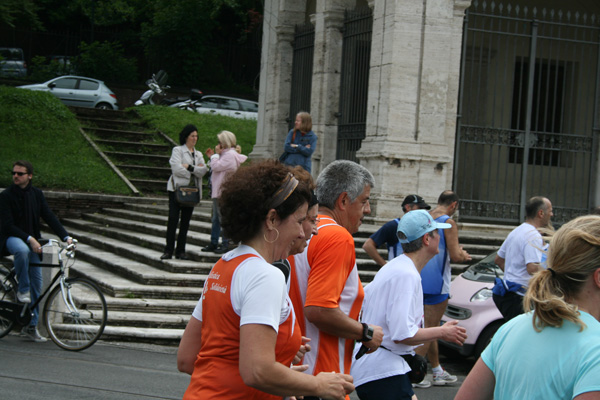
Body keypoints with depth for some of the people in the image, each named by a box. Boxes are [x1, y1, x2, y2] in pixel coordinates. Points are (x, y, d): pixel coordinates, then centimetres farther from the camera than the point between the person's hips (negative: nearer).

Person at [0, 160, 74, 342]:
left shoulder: (37, 194, 4)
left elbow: (49, 217, 0)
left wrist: (66, 236, -13)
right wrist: (29, 239, -28)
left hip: (32, 241, 5)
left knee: (37, 284, 0)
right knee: (22, 250, -41)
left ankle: (31, 327, 9)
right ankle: (22, 290, -21)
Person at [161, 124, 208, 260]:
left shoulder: (198, 154, 18)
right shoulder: (177, 150, 2)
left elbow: (203, 170, 1)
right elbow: (177, 168, -12)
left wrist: (189, 167, -11)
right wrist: (195, 171, -4)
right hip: (177, 188, -5)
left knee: (185, 221, 4)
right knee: (173, 219, -9)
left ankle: (181, 250, 9)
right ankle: (168, 250, -7)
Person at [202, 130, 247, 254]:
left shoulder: (230, 155, -14)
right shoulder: (226, 154, 18)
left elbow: (217, 167, -18)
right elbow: (216, 167, 22)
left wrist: (216, 154, -6)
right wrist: (212, 157, 15)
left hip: (224, 192, -11)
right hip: (218, 191, 11)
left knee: (223, 218, -6)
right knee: (216, 218, 14)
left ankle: (225, 244, -1)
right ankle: (213, 244, 20)